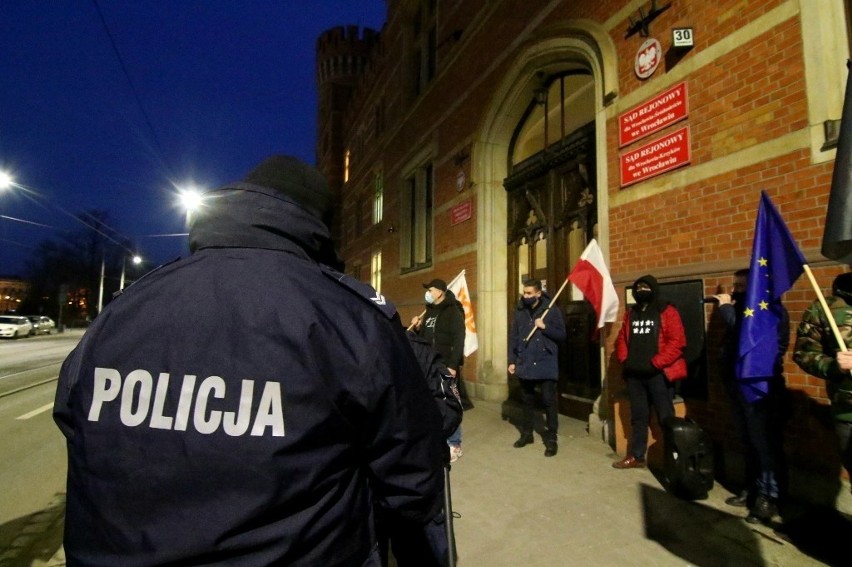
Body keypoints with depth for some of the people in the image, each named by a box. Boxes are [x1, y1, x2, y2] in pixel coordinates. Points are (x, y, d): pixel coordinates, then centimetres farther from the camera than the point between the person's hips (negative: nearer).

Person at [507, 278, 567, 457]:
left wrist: (544, 326, -18)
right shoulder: (519, 311, 4)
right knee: (527, 400, 15)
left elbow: (562, 335, -4)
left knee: (549, 401, 0)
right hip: (525, 364, 4)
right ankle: (526, 433, 29)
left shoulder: (551, 309, -6)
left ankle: (551, 438, 13)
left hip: (546, 364, -4)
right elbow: (513, 337, 7)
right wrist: (512, 360, 4)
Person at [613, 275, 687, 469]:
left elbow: (677, 342, -12)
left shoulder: (667, 311, -4)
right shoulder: (630, 313, 13)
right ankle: (636, 456, 22)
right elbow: (621, 339, 17)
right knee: (638, 417, 13)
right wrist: (625, 360, 1)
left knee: (666, 417, 1)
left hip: (658, 373, -5)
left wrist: (654, 363, -16)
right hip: (634, 374, 5)